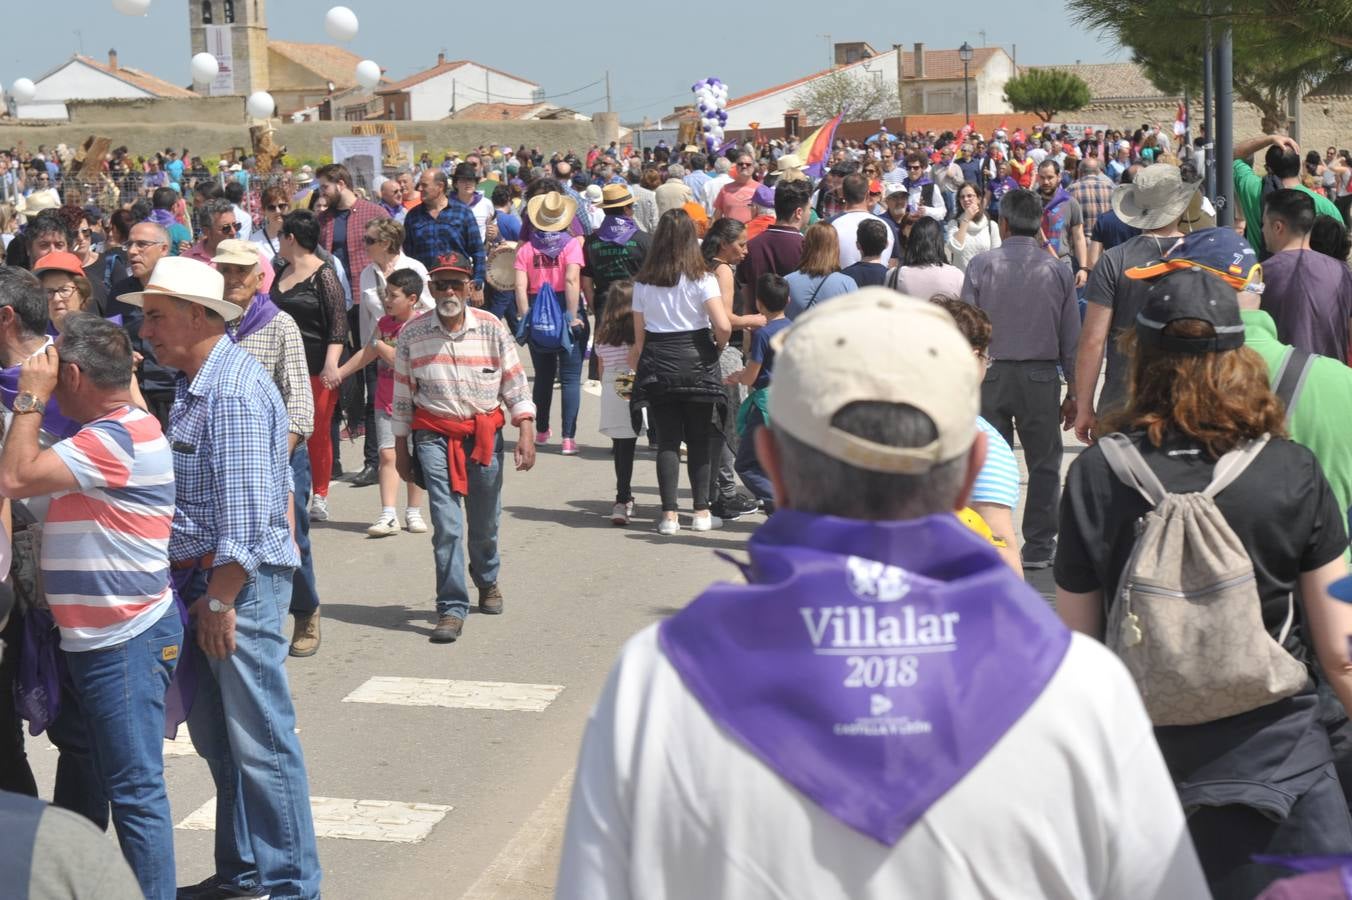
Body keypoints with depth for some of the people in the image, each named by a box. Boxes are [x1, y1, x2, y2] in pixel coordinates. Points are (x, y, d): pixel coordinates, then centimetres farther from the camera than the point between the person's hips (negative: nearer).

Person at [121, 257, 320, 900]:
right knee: (216, 738, 17)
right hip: (202, 580, 10)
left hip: (240, 583, -10)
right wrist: (203, 593, 12)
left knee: (260, 742, -3)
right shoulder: (193, 385, 14)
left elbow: (245, 510, -21)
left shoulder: (234, 391, -17)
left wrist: (220, 599, -19)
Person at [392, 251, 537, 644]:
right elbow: (401, 395, 7)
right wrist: (400, 449, 7)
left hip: (485, 433, 1)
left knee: (485, 522, 14)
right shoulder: (412, 334, 0)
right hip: (434, 435, -1)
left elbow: (515, 384, 2)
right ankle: (452, 608, -6)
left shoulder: (492, 327, 0)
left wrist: (526, 433, -6)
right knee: (447, 524, -11)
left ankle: (487, 581, 43)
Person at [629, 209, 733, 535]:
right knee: (699, 440, 8)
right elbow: (723, 326, -16)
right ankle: (701, 512, 10)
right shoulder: (701, 279, -6)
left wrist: (637, 366, 13)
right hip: (696, 362, -2)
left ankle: (669, 514, 1)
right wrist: (718, 348, 3)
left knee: (667, 440, 6)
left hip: (657, 365, 2)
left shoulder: (643, 282, 2)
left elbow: (639, 336, 3)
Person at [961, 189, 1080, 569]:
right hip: (1041, 377, 0)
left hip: (990, 376, 0)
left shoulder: (981, 266, -4)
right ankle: (1038, 548, 11)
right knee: (1044, 464, 9)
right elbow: (1071, 338, 2)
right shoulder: (1057, 270, -1)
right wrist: (1073, 392, 9)